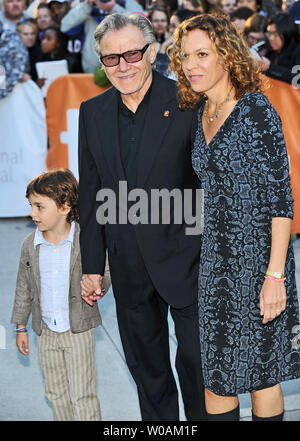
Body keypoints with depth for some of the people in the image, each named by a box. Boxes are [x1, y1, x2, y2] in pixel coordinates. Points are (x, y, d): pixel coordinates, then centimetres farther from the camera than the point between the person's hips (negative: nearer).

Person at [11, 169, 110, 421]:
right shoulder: (30, 245, -2)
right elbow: (24, 287, 8)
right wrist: (21, 327, 11)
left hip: (79, 330, -4)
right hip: (46, 332, 4)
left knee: (83, 395, 1)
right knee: (56, 393, 17)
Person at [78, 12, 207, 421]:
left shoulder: (189, 103, -11)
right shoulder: (92, 112, 4)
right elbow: (91, 192, 8)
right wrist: (92, 264, 7)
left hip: (184, 257, -4)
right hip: (129, 267, 5)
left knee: (195, 361, 7)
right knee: (145, 364, 18)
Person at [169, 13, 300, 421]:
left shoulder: (256, 110, -14)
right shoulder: (201, 113, 8)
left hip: (256, 259, -7)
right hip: (216, 261, 7)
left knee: (260, 372, 6)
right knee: (215, 372, 11)